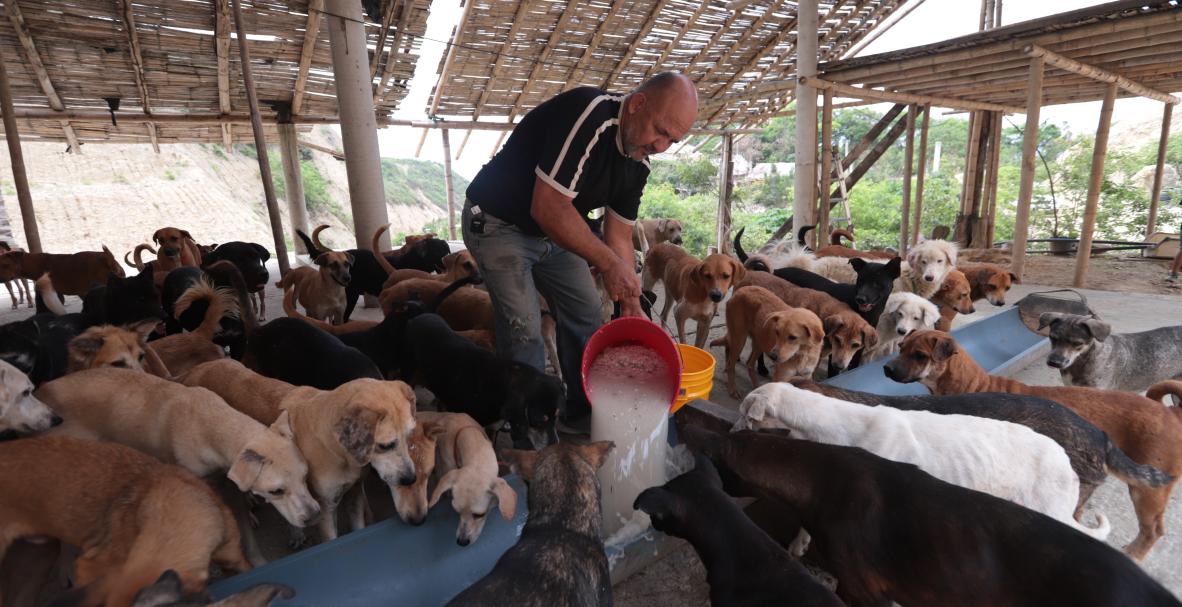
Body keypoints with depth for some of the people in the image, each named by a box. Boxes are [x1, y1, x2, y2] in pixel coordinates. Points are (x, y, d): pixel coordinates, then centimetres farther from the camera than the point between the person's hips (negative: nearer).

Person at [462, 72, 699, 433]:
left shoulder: (638, 163, -4)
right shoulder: (588, 114, -29)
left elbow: (619, 236, 1)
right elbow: (547, 207, -34)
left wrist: (631, 306, -4)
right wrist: (609, 263, -30)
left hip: (552, 230, 8)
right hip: (497, 223, -8)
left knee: (586, 315, 7)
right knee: (524, 328, -14)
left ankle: (583, 414, 23)